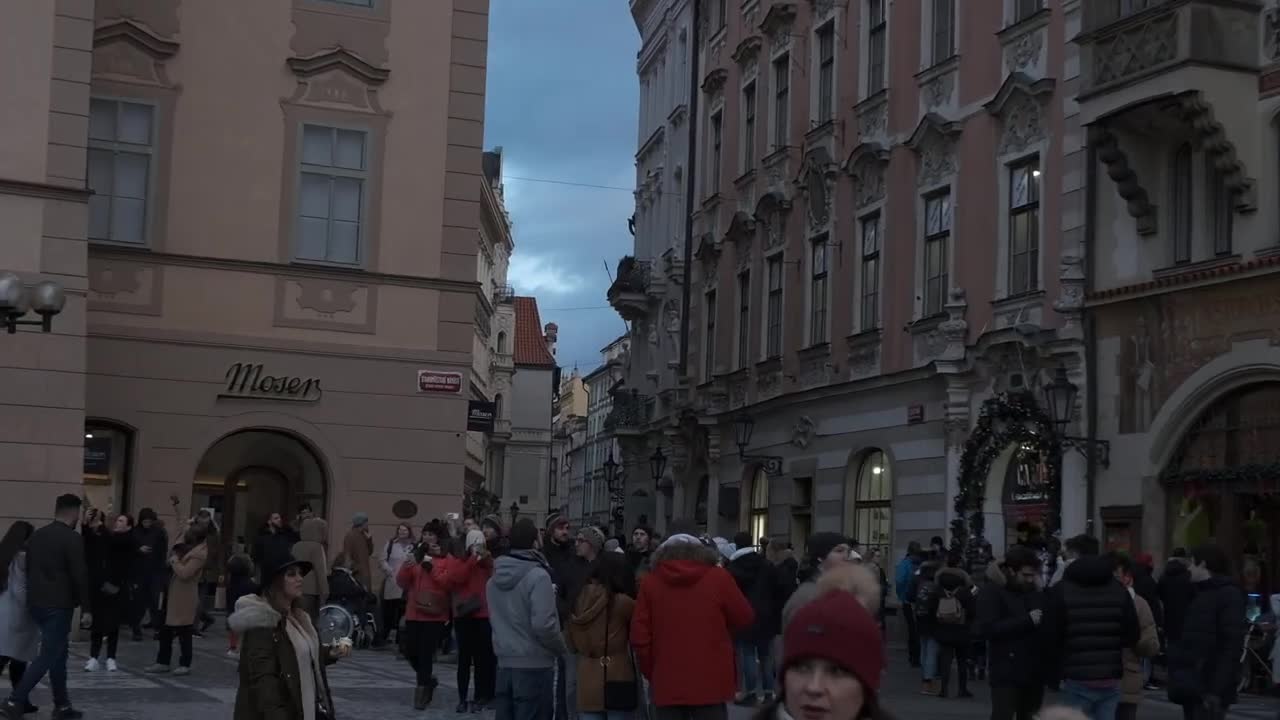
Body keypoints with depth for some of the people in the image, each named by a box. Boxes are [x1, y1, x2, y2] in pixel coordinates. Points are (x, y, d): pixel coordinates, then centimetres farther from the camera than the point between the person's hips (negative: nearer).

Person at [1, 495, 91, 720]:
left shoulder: (36, 536, 12)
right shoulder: (73, 539, -11)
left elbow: (29, 570, 17)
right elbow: (80, 576, -15)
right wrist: (86, 609, -11)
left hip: (37, 603, 8)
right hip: (59, 605, -8)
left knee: (58, 653, 15)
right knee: (47, 656, -6)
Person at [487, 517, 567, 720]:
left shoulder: (495, 577, 8)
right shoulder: (538, 576, -16)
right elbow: (543, 625, -22)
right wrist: (562, 648, -6)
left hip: (504, 662, 7)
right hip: (534, 664, -7)